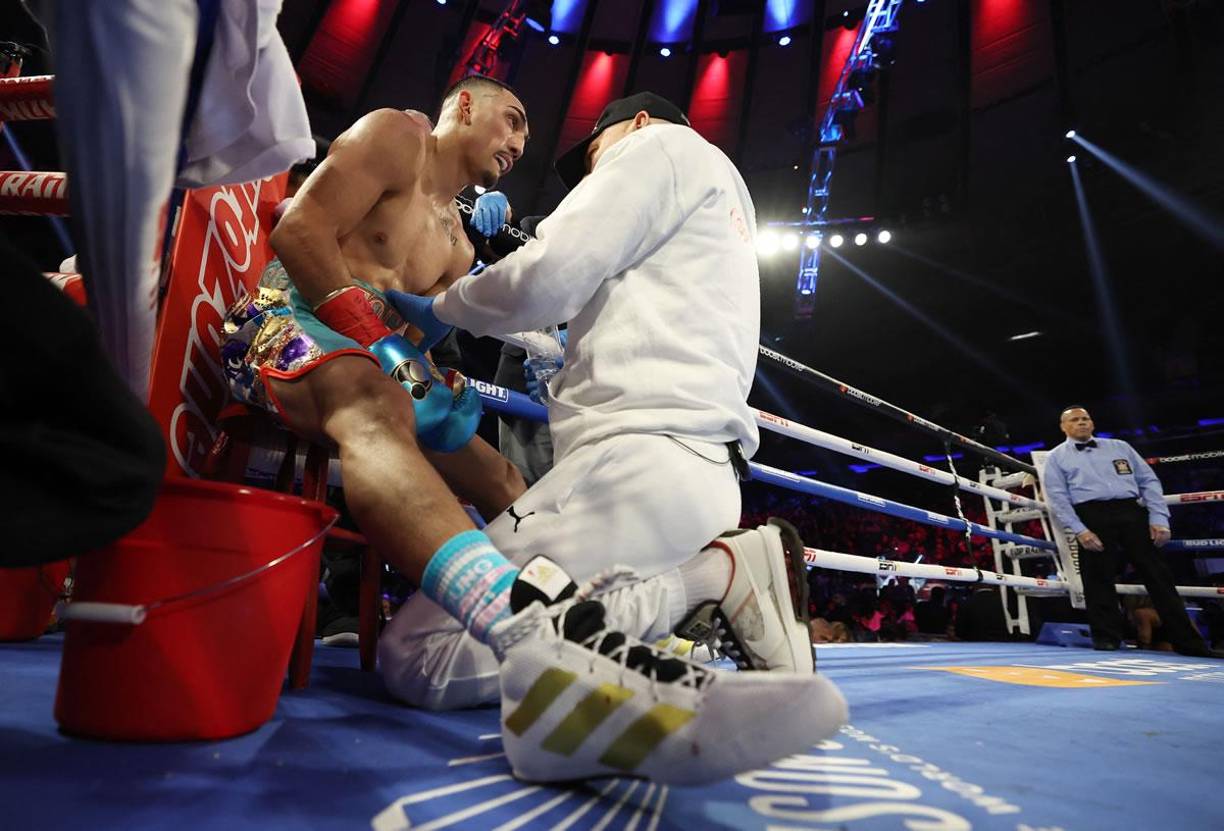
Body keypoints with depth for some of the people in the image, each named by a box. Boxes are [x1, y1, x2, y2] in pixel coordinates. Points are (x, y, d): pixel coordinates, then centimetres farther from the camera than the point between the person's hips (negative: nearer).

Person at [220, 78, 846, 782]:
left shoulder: (457, 247, 27)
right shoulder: (398, 135, 4)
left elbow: (416, 327, 16)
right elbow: (300, 233, -8)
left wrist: (438, 382, -4)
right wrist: (373, 337, -18)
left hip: (378, 361, 10)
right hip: (287, 318, -9)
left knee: (502, 479, -1)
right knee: (376, 406, -41)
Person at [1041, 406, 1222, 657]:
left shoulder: (1119, 447, 21)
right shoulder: (1056, 457, 10)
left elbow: (1149, 481, 15)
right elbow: (1057, 497, 0)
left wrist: (1159, 519, 0)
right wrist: (1079, 530, -13)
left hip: (1132, 514, 3)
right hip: (1092, 518, -3)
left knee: (1158, 576, 2)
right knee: (1099, 580, -3)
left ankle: (1188, 642, 8)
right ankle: (1107, 637, 7)